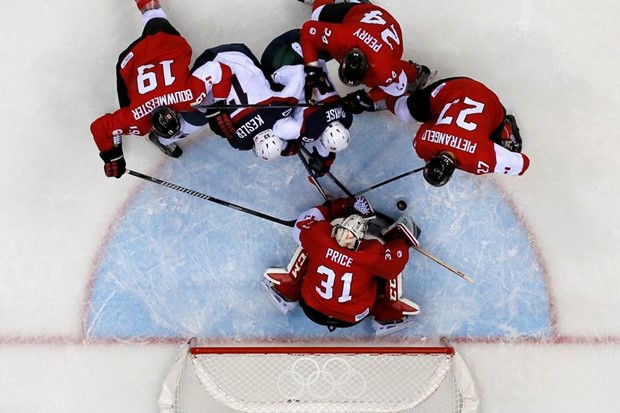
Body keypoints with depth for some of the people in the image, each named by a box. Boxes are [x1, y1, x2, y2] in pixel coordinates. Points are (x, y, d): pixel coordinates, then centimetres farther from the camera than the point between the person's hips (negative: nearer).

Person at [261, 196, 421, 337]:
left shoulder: (318, 234, -28)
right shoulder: (372, 255, -34)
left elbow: (300, 226, -6)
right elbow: (397, 258, -18)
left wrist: (333, 207, 0)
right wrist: (402, 236, 0)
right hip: (351, 318, -2)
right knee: (390, 263, 2)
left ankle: (287, 294, 21)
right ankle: (387, 316, 18)